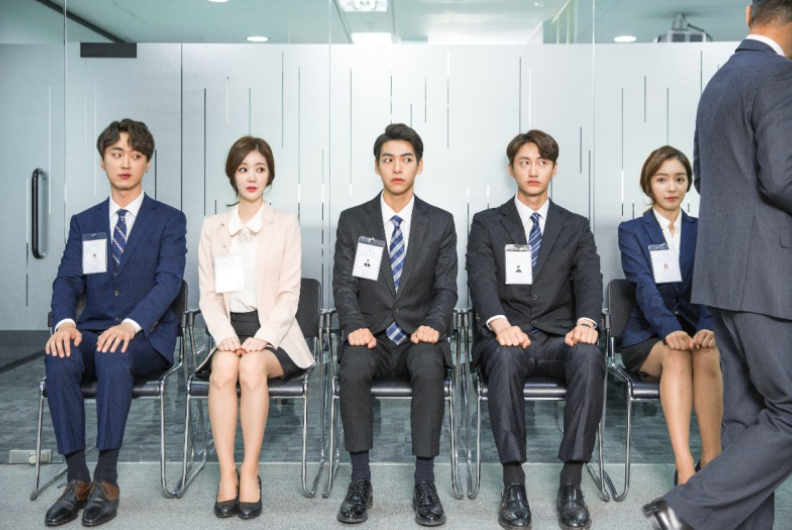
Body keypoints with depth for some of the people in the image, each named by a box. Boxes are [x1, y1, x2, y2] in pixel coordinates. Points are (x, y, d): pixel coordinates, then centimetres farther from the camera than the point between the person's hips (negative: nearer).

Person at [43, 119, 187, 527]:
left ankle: (107, 479, -28)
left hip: (148, 338, -3)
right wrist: (64, 322, -19)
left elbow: (168, 281, -10)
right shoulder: (83, 223, 16)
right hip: (94, 331, 3)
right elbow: (67, 281, 4)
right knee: (59, 358, -30)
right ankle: (77, 479, -23)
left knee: (114, 354, -36)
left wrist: (131, 324, -28)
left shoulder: (169, 220, 5)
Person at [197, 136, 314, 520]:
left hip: (272, 330, -1)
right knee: (224, 366, -32)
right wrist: (226, 336, -12)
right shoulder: (212, 227, 13)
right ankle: (226, 473, -25)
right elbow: (209, 294, 6)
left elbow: (289, 294, -1)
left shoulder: (285, 225, 7)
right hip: (228, 328, 2)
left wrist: (262, 339, -16)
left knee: (252, 367, -33)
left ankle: (250, 472, -23)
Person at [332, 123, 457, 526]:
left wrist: (433, 325, -18)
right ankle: (360, 481, -20)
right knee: (353, 367, -33)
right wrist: (355, 325, -18)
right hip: (371, 337, 1)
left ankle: (424, 483, -23)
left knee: (429, 367, -34)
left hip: (419, 338, 0)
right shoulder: (352, 221, 7)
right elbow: (344, 284, 1)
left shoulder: (440, 224, 8)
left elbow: (446, 288, 2)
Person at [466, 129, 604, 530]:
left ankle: (571, 484, -26)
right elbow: (481, 279, -5)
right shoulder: (487, 224, 12)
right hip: (506, 337, -1)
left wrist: (585, 322, -22)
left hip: (559, 337, 1)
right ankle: (513, 483, -29)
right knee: (505, 356, -36)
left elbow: (589, 280, 1)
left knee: (590, 356, -33)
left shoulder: (575, 227, 17)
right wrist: (499, 323, -26)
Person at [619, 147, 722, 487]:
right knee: (676, 356, -35)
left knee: (707, 355, -33)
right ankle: (685, 470, -42)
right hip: (646, 337, -2)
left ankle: (711, 461, -32)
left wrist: (707, 327, -23)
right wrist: (670, 330, -30)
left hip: (694, 328, 2)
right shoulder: (632, 231, 5)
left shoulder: (702, 232, 14)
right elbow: (644, 286, -11)